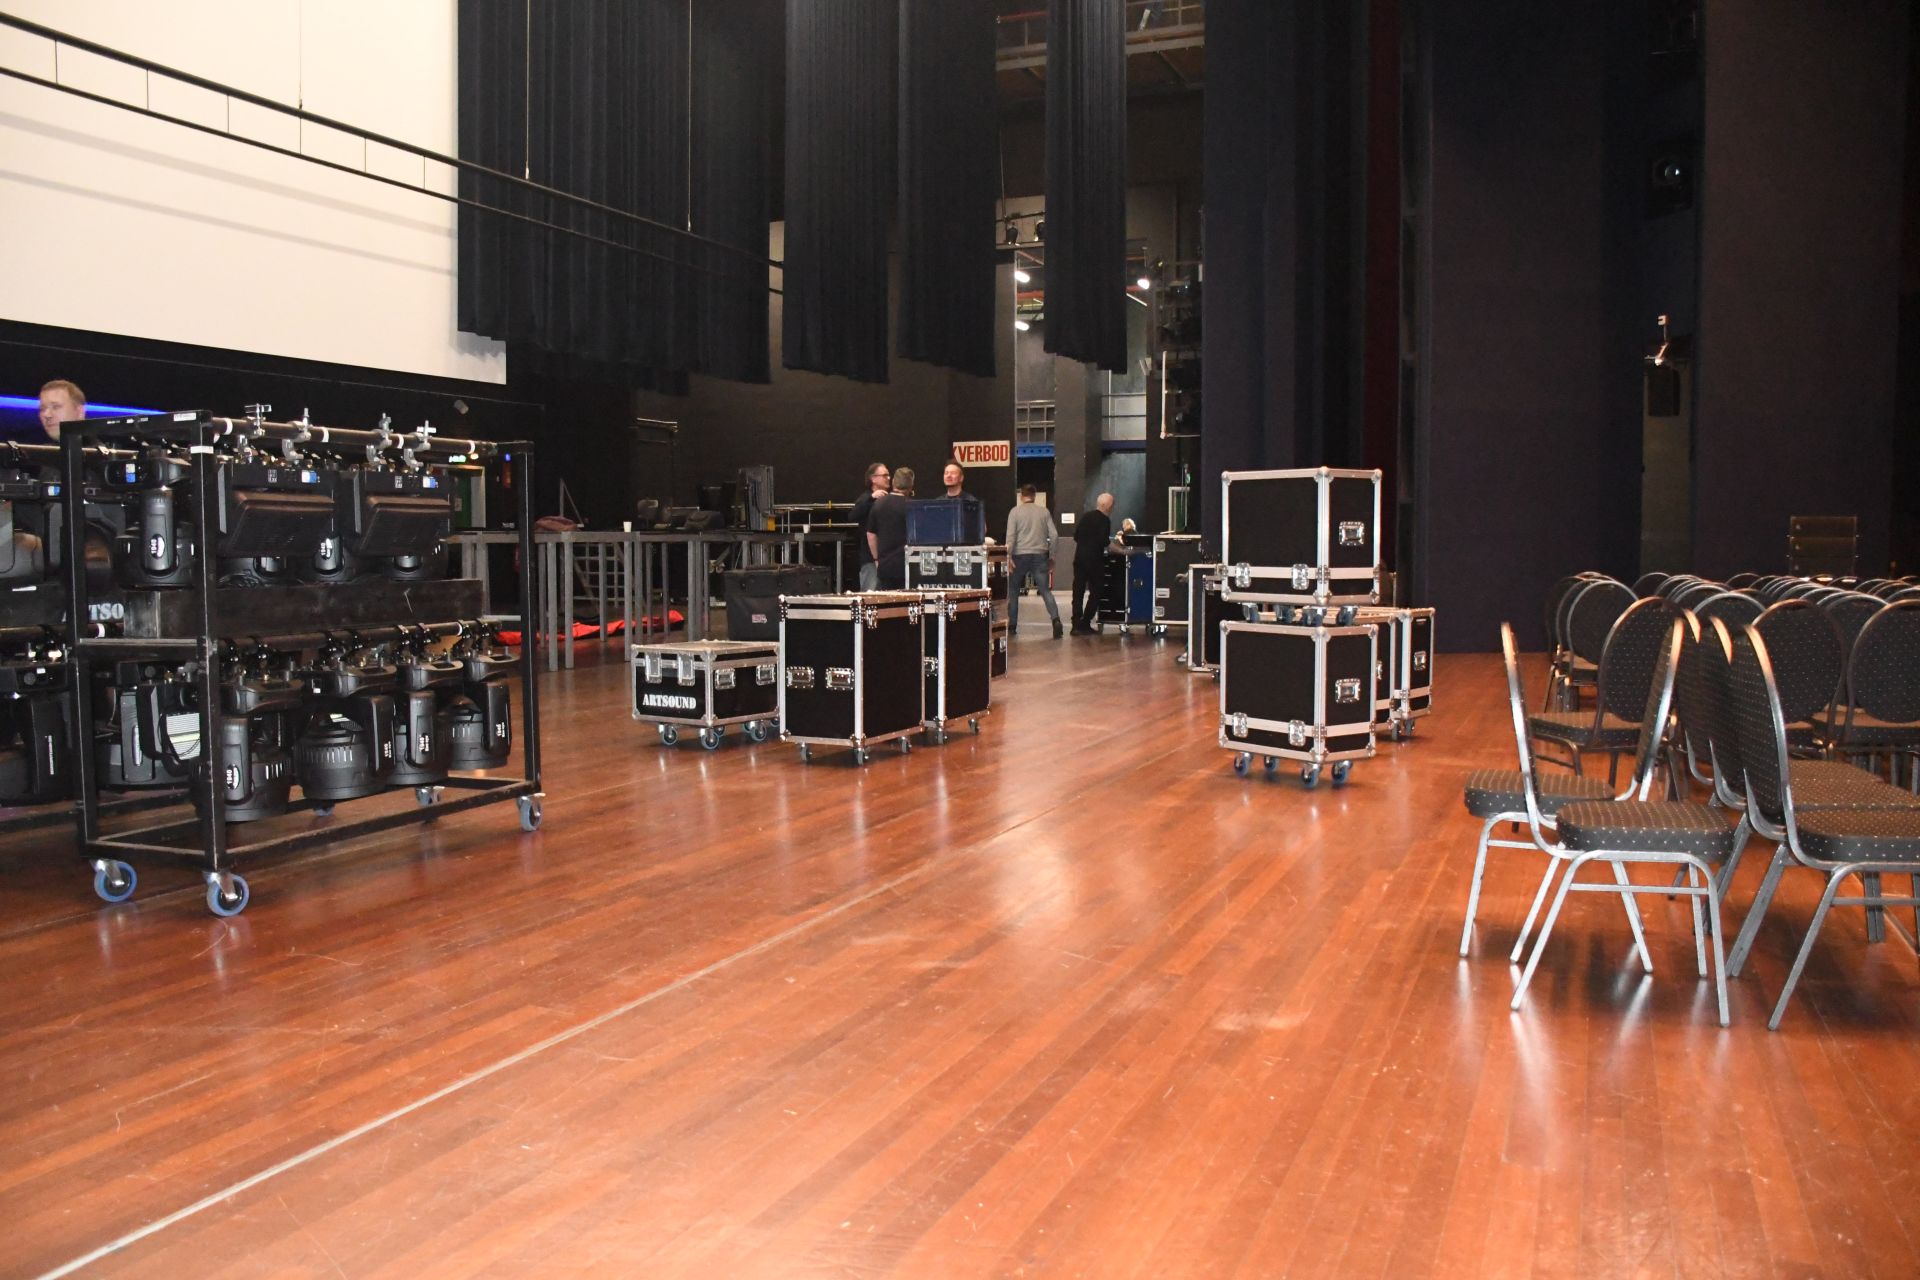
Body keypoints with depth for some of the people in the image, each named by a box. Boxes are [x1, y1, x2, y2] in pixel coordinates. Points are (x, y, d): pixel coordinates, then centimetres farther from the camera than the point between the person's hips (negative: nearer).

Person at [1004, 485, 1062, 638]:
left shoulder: (1015, 511, -1)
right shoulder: (1044, 511, 6)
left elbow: (1010, 535, -9)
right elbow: (1053, 535, 4)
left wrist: (1008, 555, -10)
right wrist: (1051, 555, 13)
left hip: (1020, 555, -1)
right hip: (1040, 555, 2)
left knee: (1013, 590, 15)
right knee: (1045, 590, 0)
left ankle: (1012, 625, 16)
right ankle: (1055, 619, -21)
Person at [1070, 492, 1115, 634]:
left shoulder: (1086, 516, 12)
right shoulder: (1105, 520, -10)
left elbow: (1076, 536, 15)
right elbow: (1104, 541, -17)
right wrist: (1110, 541, 3)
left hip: (1079, 557, 7)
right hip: (1093, 559, -7)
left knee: (1078, 591, 7)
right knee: (1095, 592, 3)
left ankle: (1076, 625, 4)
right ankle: (1085, 624, -3)